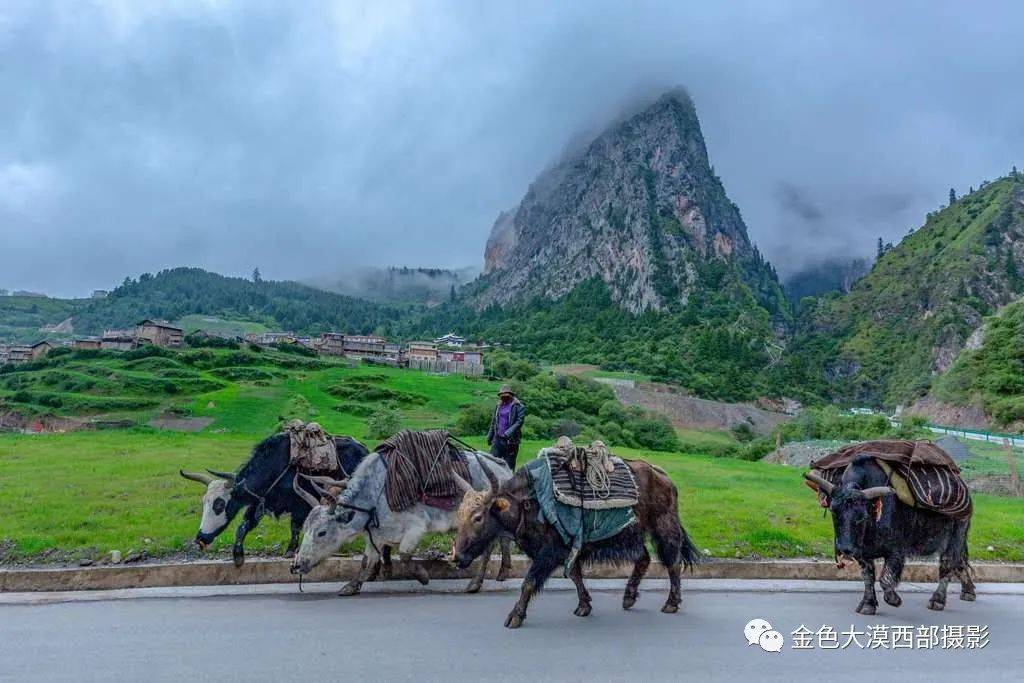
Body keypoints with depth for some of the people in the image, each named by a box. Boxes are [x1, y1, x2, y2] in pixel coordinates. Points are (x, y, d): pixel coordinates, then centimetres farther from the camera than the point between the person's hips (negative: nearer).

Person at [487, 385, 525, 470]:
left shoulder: (518, 406, -5)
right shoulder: (498, 406, 15)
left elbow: (519, 422, -14)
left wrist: (508, 433, -24)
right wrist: (489, 437, 21)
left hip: (510, 441, -5)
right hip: (497, 439, 5)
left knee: (509, 466, 0)